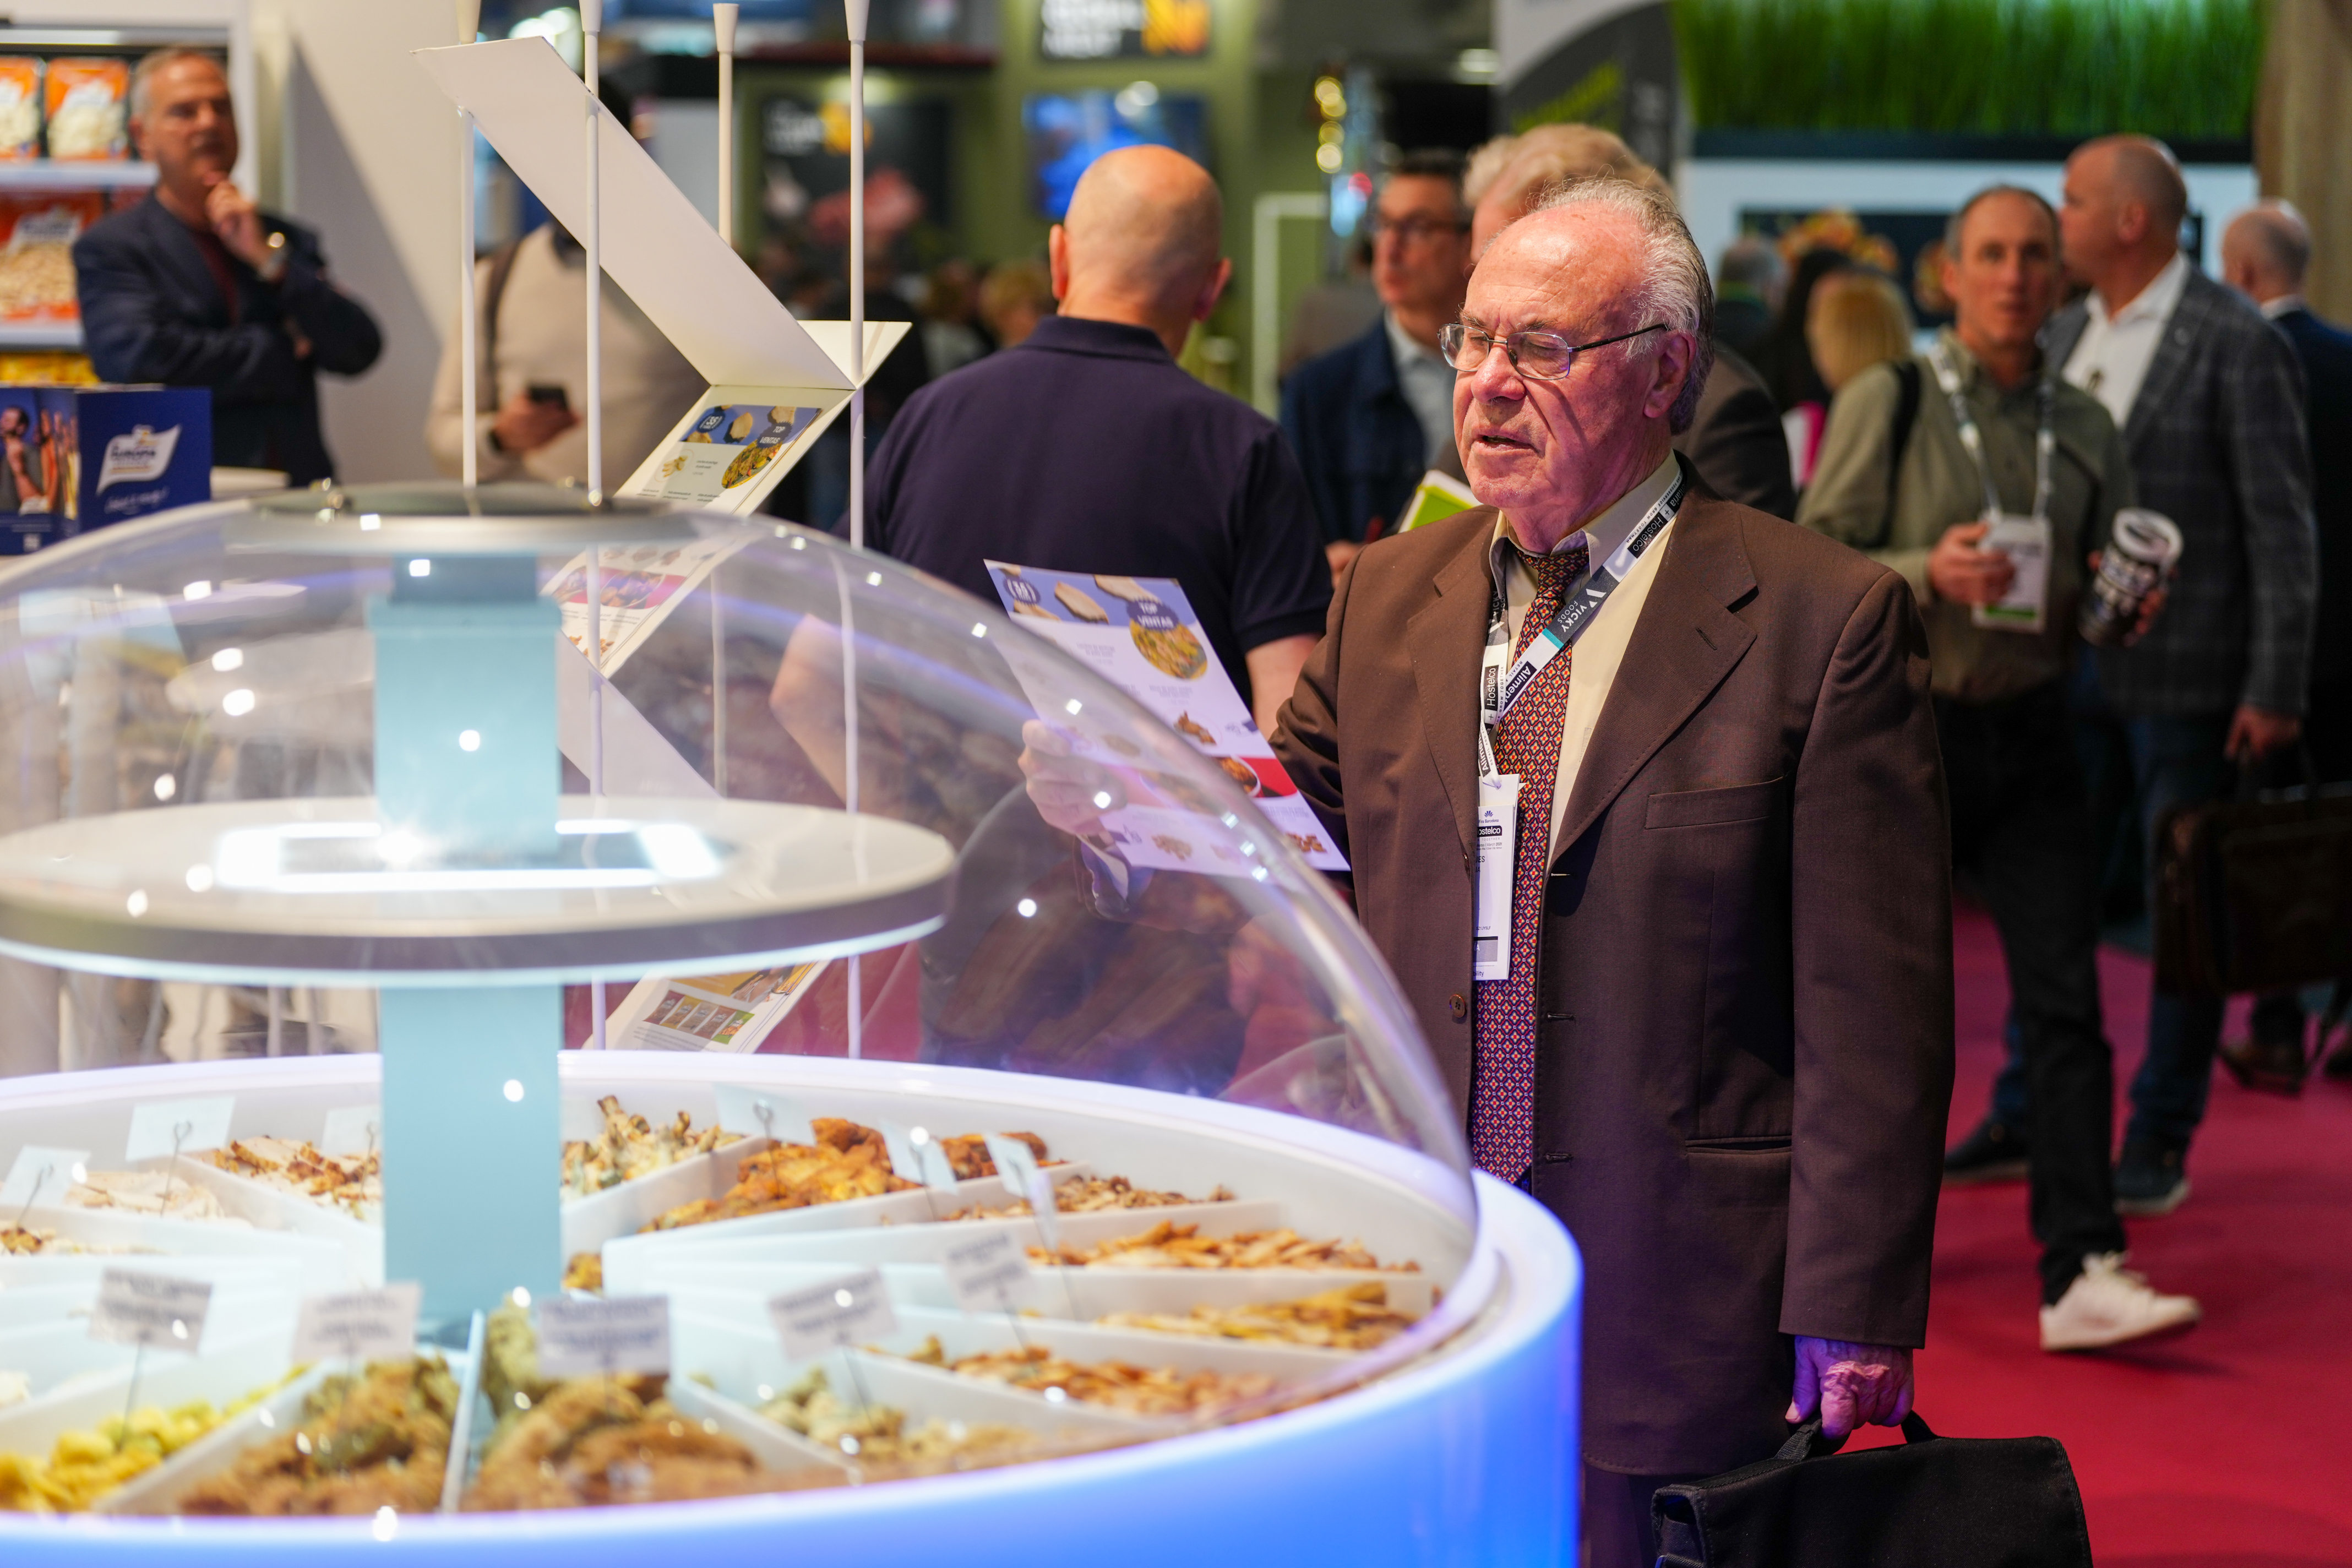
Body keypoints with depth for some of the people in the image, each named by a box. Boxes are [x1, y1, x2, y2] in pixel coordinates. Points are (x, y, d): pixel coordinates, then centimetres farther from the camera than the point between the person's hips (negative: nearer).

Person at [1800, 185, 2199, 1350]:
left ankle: (2081, 1273, -9)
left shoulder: (2085, 429, 10)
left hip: (2030, 736, 3)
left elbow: (2105, 595, 18)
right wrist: (1928, 573, -22)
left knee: (2066, 1002, -6)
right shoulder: (1885, 403, -3)